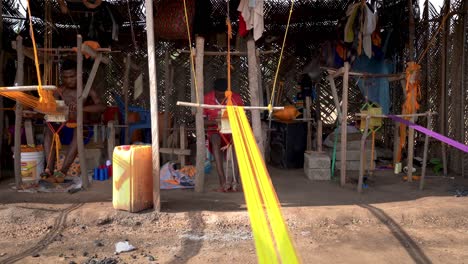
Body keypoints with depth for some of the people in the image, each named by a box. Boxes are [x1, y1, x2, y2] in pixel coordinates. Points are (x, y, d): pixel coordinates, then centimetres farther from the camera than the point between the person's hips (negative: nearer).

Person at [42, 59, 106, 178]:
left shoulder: (87, 90, -3)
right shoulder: (59, 91, 7)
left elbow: (102, 106, -17)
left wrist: (81, 107, -33)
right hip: (64, 124, 4)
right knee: (49, 129, -24)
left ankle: (63, 170, -36)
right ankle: (49, 168, -29)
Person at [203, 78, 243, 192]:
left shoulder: (236, 98, -7)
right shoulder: (207, 99, -8)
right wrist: (215, 121, -24)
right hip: (215, 131, 0)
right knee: (215, 141, -37)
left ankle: (233, 180, -34)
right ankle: (222, 182, -40)